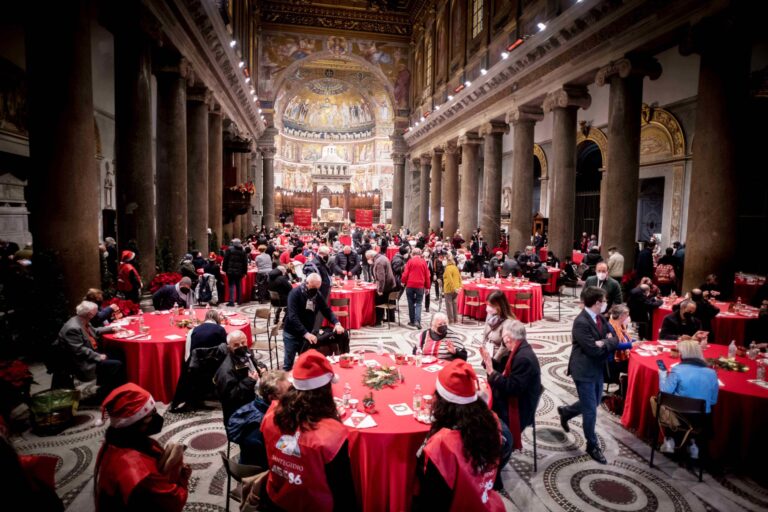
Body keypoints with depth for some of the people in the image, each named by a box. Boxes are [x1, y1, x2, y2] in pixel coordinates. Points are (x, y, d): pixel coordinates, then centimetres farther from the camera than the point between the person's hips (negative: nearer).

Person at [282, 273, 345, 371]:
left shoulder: (318, 294, -4)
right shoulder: (295, 293, -20)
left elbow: (327, 311, 1)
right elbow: (293, 316, -28)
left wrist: (336, 323, -19)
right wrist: (305, 333, -36)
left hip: (307, 333, 4)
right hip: (292, 334, -4)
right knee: (289, 363, 3)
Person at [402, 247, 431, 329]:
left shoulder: (410, 261, -1)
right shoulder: (423, 262, 3)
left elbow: (405, 273, -4)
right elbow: (427, 275, 6)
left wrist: (403, 282, 11)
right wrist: (427, 287, 13)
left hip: (410, 285, 0)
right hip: (420, 286, 0)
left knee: (411, 303, 10)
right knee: (418, 304, 4)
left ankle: (412, 321, 16)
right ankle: (417, 321, -13)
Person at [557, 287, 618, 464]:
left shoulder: (600, 318, 2)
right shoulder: (581, 323, -25)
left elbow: (614, 340, 2)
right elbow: (594, 350, -27)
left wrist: (605, 342, -18)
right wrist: (607, 342, -11)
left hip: (598, 369, 9)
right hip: (584, 371, -9)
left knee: (594, 403, 23)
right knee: (590, 410, 3)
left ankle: (566, 411, 46)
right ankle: (592, 445, 21)